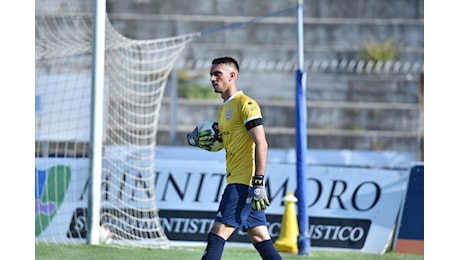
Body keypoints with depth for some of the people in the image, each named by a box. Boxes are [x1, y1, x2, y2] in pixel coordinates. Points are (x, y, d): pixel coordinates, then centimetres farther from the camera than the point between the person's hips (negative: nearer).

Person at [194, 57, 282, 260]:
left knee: (216, 237, -12)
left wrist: (258, 183, -23)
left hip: (243, 182, -10)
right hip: (236, 181, 10)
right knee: (260, 240, 7)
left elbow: (261, 145, -17)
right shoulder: (224, 109, 19)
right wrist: (208, 142, 8)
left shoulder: (245, 104, -10)